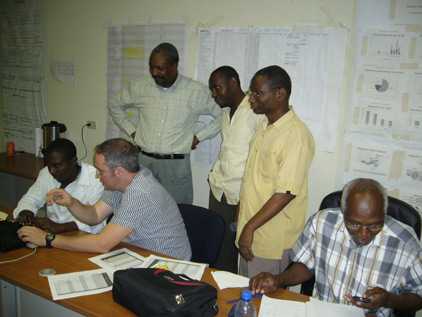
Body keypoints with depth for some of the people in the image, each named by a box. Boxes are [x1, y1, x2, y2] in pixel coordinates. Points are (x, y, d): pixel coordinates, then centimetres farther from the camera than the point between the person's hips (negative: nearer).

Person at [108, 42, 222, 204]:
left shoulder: (197, 91, -4)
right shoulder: (140, 87, 3)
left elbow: (222, 115, 4)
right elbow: (115, 105, 19)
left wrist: (198, 137, 0)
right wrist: (131, 131, 10)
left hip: (177, 165, -2)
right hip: (143, 161, 2)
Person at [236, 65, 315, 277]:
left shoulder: (296, 135, -21)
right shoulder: (264, 126, 7)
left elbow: (286, 194, -24)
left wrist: (250, 227, -21)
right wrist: (244, 224, 15)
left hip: (272, 242, -8)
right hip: (250, 229, 8)